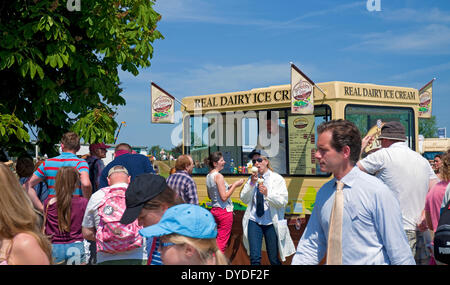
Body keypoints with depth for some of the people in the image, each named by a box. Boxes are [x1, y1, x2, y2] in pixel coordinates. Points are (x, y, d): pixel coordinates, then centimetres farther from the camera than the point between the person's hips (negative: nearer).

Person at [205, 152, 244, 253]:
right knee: (222, 242, -2)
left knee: (218, 240, 15)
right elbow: (224, 197, -20)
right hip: (224, 211, -9)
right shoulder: (218, 176, -17)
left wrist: (228, 187, 17)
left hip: (214, 210, 9)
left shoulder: (208, 176, 9)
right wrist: (235, 185, -11)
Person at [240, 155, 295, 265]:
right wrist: (251, 183, -10)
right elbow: (244, 199, 4)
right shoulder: (252, 178, 10)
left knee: (274, 259, 6)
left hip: (271, 222, -2)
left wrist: (267, 193, -25)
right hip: (254, 221, 2)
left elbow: (283, 201, -8)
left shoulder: (277, 179, 1)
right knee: (254, 258, -9)